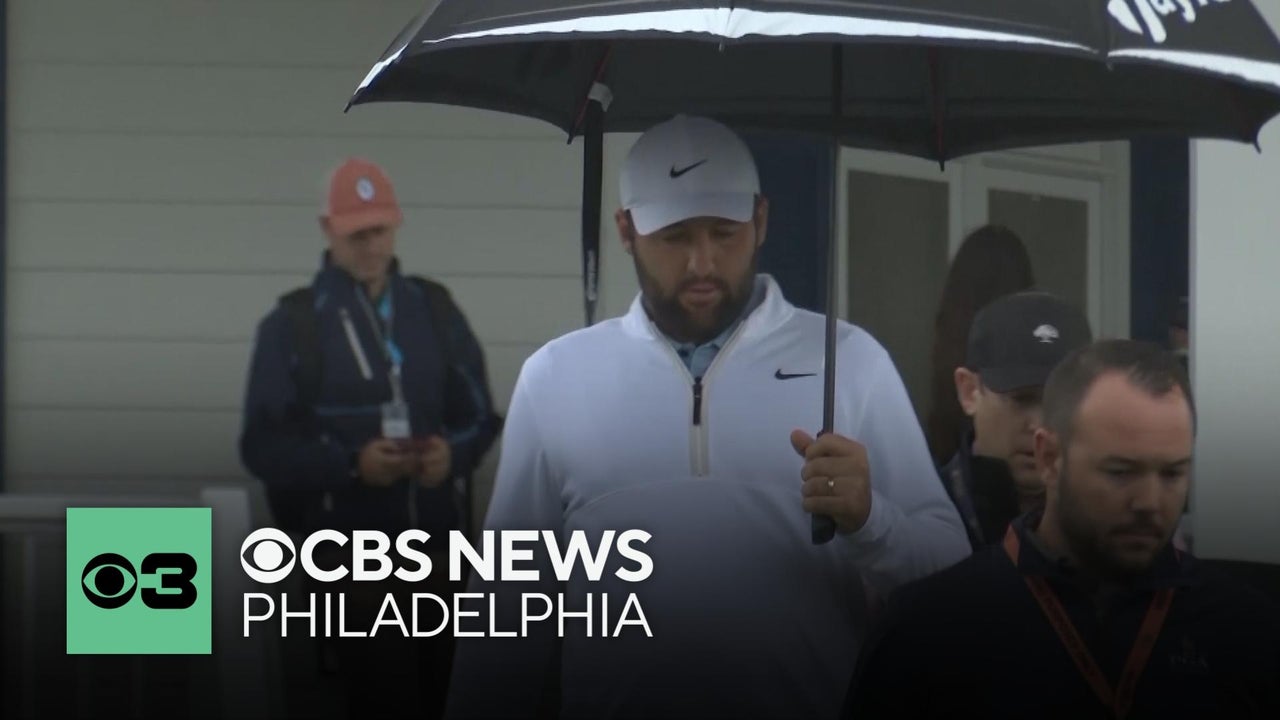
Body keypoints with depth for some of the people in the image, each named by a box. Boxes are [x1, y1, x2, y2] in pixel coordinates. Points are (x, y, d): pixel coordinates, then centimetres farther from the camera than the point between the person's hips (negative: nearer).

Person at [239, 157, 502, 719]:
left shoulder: (434, 309, 8)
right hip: (350, 554, -4)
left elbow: (478, 413, 12)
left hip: (439, 542, 4)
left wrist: (454, 452, -11)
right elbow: (263, 445, -4)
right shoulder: (291, 324, -3)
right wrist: (351, 463, -19)